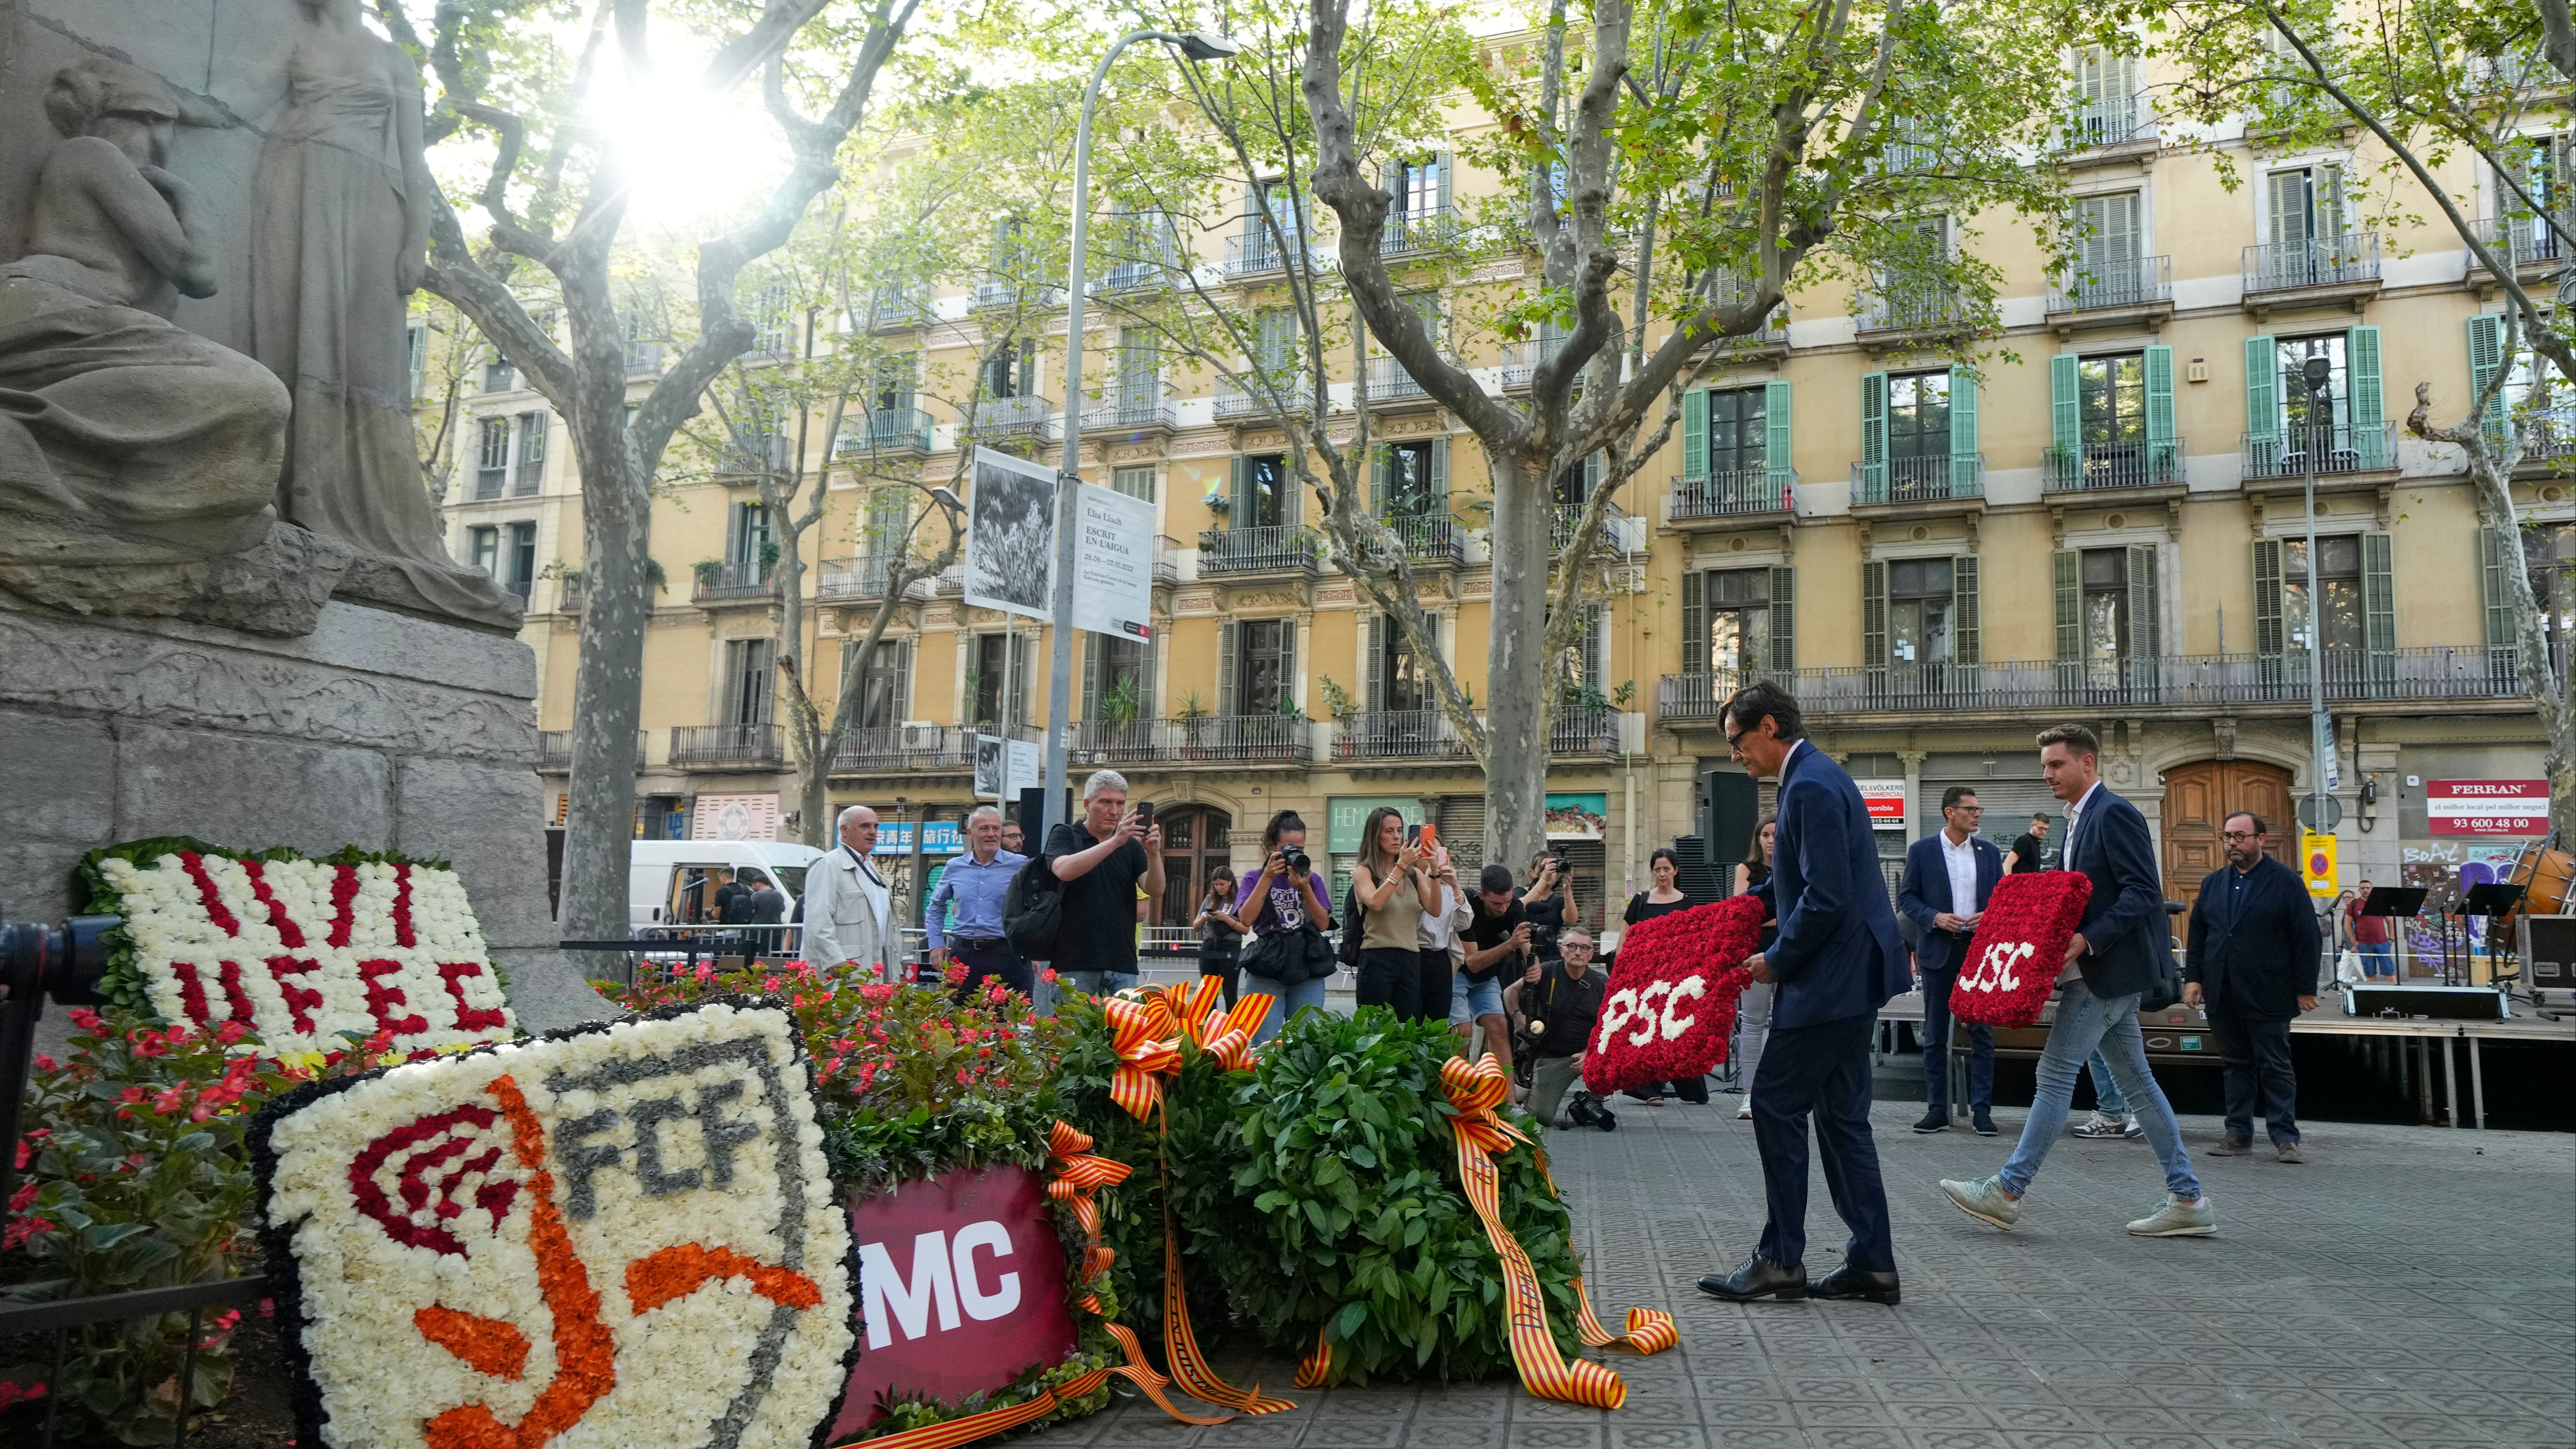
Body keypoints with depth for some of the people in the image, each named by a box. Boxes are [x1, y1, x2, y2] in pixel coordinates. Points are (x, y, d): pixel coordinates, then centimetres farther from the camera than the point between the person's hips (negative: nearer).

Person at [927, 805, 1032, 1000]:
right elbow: (936, 907, 24)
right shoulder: (955, 868, 11)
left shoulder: (1021, 866, 1)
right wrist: (936, 944, 13)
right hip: (963, 956, 3)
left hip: (1007, 954, -3)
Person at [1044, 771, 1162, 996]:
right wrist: (1114, 842, -25)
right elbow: (1064, 871, -17)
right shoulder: (1065, 835, 5)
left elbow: (1156, 891, 0)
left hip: (1123, 965, 3)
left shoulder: (1132, 845, 13)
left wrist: (1154, 853, -19)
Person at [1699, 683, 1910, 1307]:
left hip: (1832, 979, -11)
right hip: (1851, 975, 11)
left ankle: (1781, 1261, 5)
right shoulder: (1819, 776, 15)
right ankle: (1872, 1263, 18)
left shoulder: (1810, 787, -18)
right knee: (1842, 1116, 13)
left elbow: (1825, 899, -23)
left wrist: (1777, 961, -12)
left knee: (1777, 1106, -3)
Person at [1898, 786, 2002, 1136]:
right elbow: (1906, 897, 0)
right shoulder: (1922, 851, 0)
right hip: (1938, 951, -2)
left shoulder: (1989, 852, 8)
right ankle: (1937, 1109, 10)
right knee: (1935, 1035, 4)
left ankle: (1981, 1110, 6)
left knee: (1982, 1033, 1)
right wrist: (1935, 918, -15)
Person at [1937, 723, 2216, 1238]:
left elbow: (2143, 891, -21)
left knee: (2056, 1072, -7)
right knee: (2135, 1081, 11)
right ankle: (2187, 1200, 16)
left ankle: (2007, 1190, -3)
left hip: (2109, 969, -10)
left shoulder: (2114, 813, -14)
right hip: (2105, 969, 10)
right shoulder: (2080, 819, 16)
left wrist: (2088, 940, -26)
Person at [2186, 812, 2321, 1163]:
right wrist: (2193, 977, 6)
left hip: (2267, 995, -5)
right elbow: (2198, 933, 15)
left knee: (2275, 1067, 0)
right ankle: (2239, 1134, 13)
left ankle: (2285, 1137, 6)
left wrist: (2305, 989, -7)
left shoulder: (2286, 882, -1)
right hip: (2222, 995, 5)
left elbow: (2307, 937, -4)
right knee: (2236, 1065, 9)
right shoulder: (2213, 883, 14)